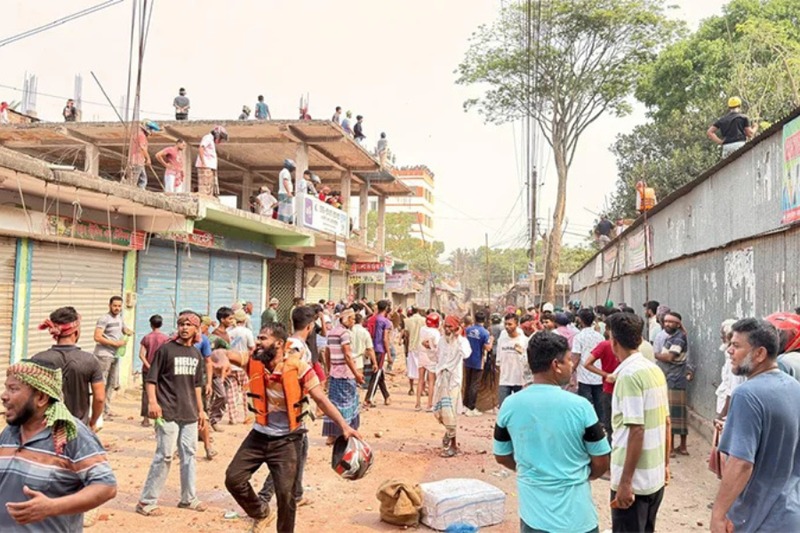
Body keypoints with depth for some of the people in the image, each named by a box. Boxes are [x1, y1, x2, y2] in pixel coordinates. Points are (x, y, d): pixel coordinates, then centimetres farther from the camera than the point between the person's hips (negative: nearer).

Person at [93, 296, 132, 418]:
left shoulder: (119, 318, 14)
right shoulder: (104, 319, -12)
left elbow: (124, 329, 33)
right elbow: (97, 337, -20)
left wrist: (129, 331, 8)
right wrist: (115, 343, -20)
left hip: (115, 355, 9)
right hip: (104, 355, -9)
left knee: (112, 384, 14)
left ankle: (106, 410, 24)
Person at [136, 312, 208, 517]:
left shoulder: (196, 354, 11)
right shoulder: (166, 349, -6)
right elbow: (151, 378, -8)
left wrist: (200, 409, 18)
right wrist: (152, 402, -20)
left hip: (189, 413, 6)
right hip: (168, 413, -6)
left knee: (189, 454, 12)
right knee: (164, 455, -6)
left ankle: (188, 498, 25)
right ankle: (146, 501, 6)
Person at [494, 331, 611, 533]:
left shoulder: (509, 406, -8)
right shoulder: (579, 406, -16)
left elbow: (502, 456, 6)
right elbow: (601, 463, -5)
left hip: (532, 514, 3)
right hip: (576, 516, -2)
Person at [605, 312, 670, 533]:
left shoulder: (629, 374, -18)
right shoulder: (655, 370, 6)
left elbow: (637, 430, -22)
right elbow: (666, 422, 12)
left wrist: (625, 482, -19)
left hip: (635, 480, -8)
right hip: (655, 476, 8)